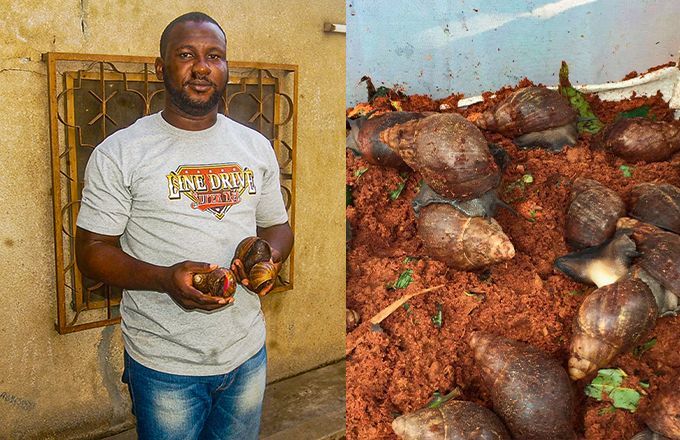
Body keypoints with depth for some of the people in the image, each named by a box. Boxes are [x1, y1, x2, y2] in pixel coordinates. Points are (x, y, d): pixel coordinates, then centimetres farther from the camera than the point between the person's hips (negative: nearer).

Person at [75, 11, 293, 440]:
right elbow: (91, 250, -7)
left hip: (248, 354, 4)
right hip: (165, 363, -4)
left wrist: (269, 256, -11)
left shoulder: (257, 146, 4)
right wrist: (164, 278, -25)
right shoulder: (118, 153, -8)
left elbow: (278, 225, 13)